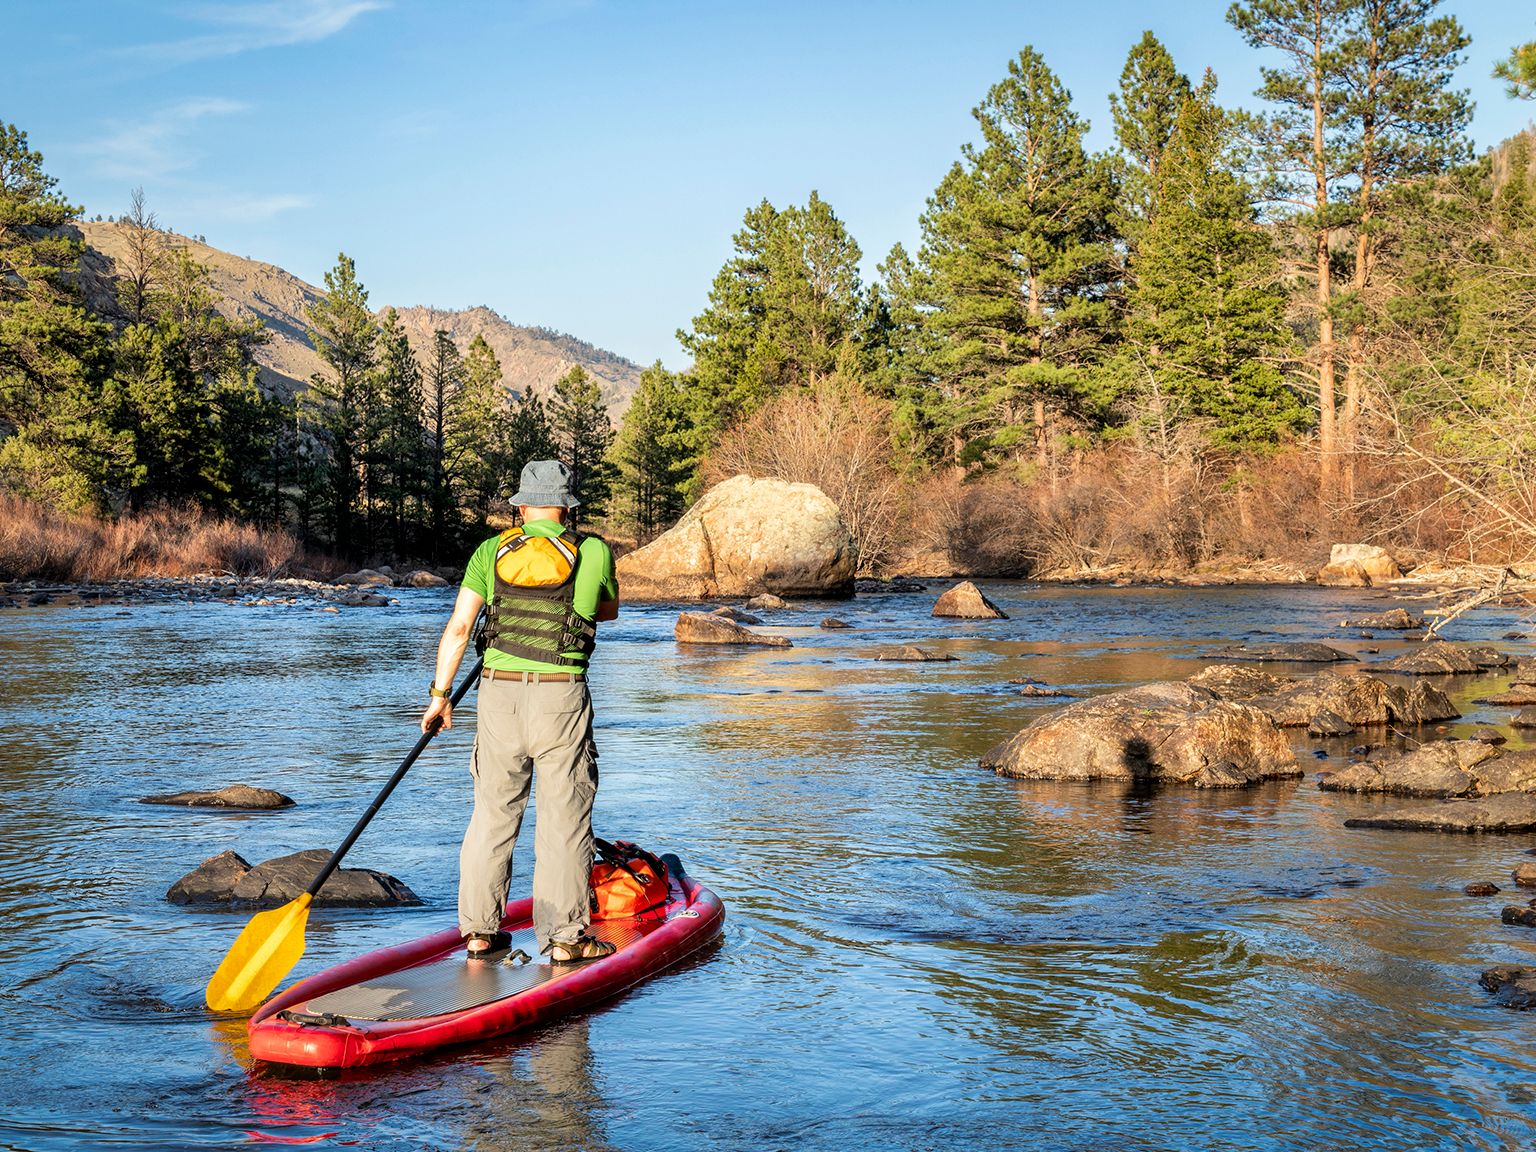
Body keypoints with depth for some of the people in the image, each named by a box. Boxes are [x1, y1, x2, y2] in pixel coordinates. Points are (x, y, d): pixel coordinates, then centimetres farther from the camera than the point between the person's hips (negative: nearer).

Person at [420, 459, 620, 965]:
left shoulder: (491, 552, 3)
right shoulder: (594, 553, 0)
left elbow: (457, 628, 0)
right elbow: (608, 610, 19)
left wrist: (440, 694, 7)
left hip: (498, 694, 3)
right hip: (561, 698, -2)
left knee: (492, 813, 12)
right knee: (564, 819, 4)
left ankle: (479, 932, 18)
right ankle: (565, 937, 8)